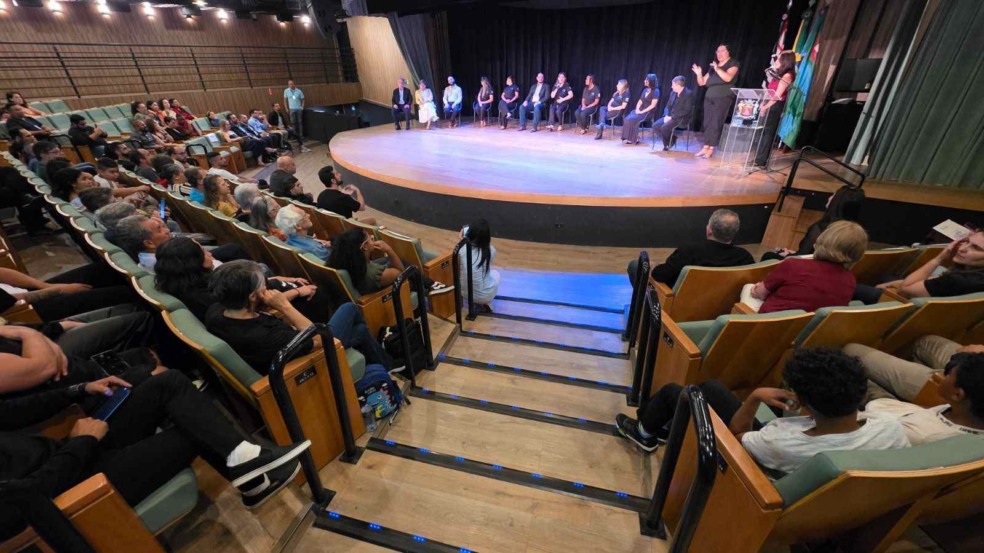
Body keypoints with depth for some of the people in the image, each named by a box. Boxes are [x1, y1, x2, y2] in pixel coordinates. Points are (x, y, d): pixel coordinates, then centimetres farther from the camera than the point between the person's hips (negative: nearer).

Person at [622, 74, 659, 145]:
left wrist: (642, 112, -19)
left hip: (648, 112, -7)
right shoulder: (645, 90, 15)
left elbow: (652, 105, -14)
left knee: (633, 120, -30)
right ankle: (627, 138, -20)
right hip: (640, 110, 7)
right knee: (627, 119, -20)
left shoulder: (656, 91, -8)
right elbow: (640, 101, 14)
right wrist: (637, 109, -6)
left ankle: (632, 139, -21)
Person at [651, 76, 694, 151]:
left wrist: (672, 117, -21)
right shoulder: (673, 93, 11)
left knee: (664, 127, -30)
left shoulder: (688, 94, -12)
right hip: (670, 116, 7)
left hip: (681, 118, -7)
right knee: (655, 125, -14)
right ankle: (669, 138, 4)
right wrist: (667, 115, -7)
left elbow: (686, 111, -19)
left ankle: (671, 140, 1)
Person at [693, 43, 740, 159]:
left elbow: (728, 78, -16)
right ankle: (705, 147, 2)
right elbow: (702, 83, 18)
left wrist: (717, 68, -19)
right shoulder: (713, 66, 20)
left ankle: (711, 149, -10)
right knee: (707, 123, 0)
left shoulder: (733, 63, 3)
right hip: (709, 97, 6)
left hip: (723, 98, -6)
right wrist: (699, 74, -1)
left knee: (716, 123, -10)